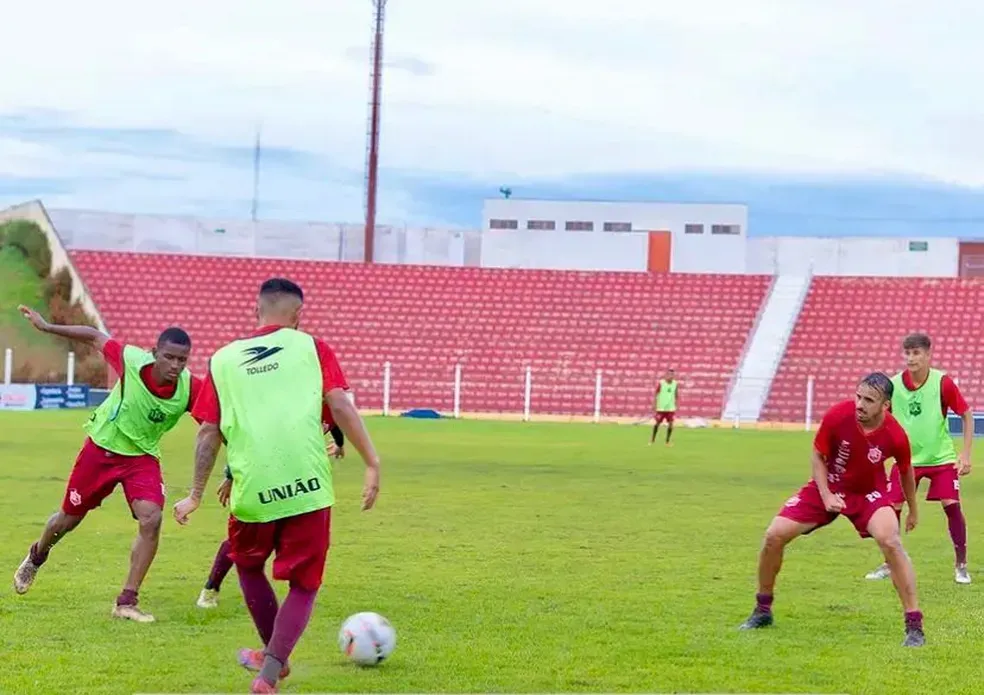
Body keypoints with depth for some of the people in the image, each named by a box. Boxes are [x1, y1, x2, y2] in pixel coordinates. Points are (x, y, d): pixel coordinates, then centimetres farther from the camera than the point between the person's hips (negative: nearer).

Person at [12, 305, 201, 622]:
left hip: (142, 457, 1)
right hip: (101, 448, -1)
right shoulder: (131, 360, -27)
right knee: (69, 519, 16)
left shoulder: (191, 388, -25)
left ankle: (127, 602, -10)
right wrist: (47, 327, -10)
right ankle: (36, 557, 51)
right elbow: (94, 336, -11)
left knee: (151, 520, -22)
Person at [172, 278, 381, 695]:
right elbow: (340, 407, -2)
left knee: (248, 566, 30)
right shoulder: (310, 347, 9)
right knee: (304, 587, 12)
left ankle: (272, 656, 41)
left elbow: (209, 432, 12)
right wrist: (372, 464, 1)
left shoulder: (223, 359, 13)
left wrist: (196, 495, 19)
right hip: (309, 487, -2)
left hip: (251, 491, 2)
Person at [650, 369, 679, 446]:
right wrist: (654, 407, -7)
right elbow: (655, 395, -5)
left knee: (670, 424, -5)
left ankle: (667, 442, 5)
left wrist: (676, 406, 10)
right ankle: (652, 440, 24)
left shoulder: (675, 384, 1)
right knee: (657, 423, 6)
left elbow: (676, 396, 11)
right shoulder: (661, 383, -9)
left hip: (671, 408, 2)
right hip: (661, 408, -2)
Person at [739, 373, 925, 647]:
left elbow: (906, 471, -2)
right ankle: (762, 611, 14)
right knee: (774, 536, -9)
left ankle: (914, 625, -19)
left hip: (868, 491, -2)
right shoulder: (837, 416, -26)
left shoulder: (895, 436, -25)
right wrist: (826, 496, -18)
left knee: (890, 541, -29)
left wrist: (913, 511, 12)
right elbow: (818, 456, -7)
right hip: (828, 487, 2)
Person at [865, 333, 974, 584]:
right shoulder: (893, 385, -10)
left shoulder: (943, 382, -15)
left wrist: (966, 454, -10)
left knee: (951, 505, -11)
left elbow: (967, 415, -5)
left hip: (941, 458, -2)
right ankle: (889, 565, 12)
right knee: (891, 507, -4)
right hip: (907, 458, 2)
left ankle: (961, 565, 3)